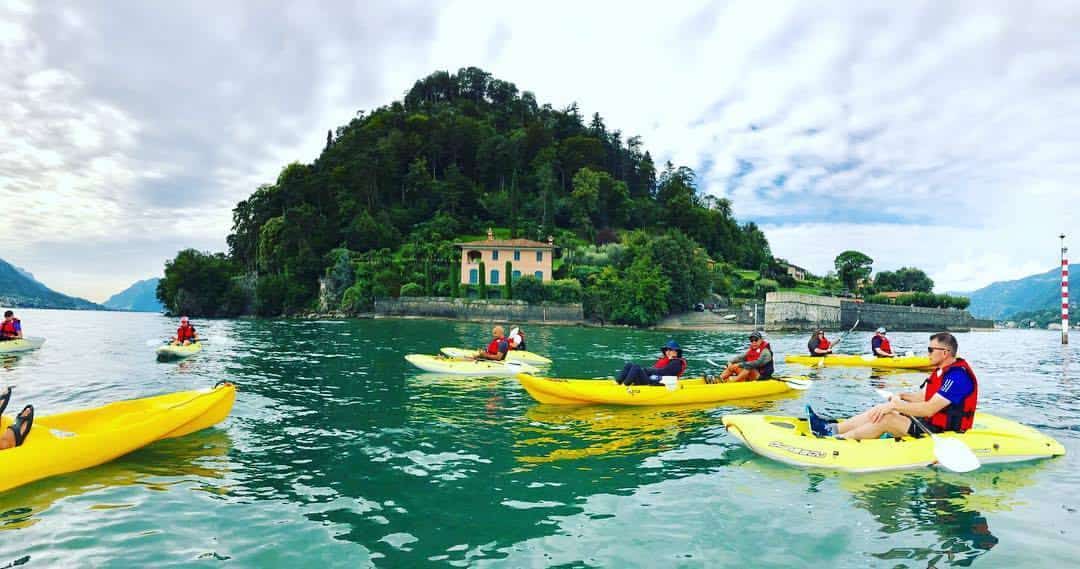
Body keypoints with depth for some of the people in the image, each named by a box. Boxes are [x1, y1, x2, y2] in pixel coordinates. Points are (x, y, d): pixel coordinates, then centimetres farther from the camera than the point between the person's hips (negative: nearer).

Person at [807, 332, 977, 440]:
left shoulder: (958, 376, -20)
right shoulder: (943, 370, 13)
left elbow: (929, 409, -27)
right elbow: (924, 397, 17)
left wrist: (895, 406, -23)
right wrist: (902, 396, 2)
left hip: (942, 433, -10)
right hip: (930, 423, 10)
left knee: (885, 418, -22)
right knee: (880, 410, -2)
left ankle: (837, 439, -19)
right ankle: (830, 428, -8)